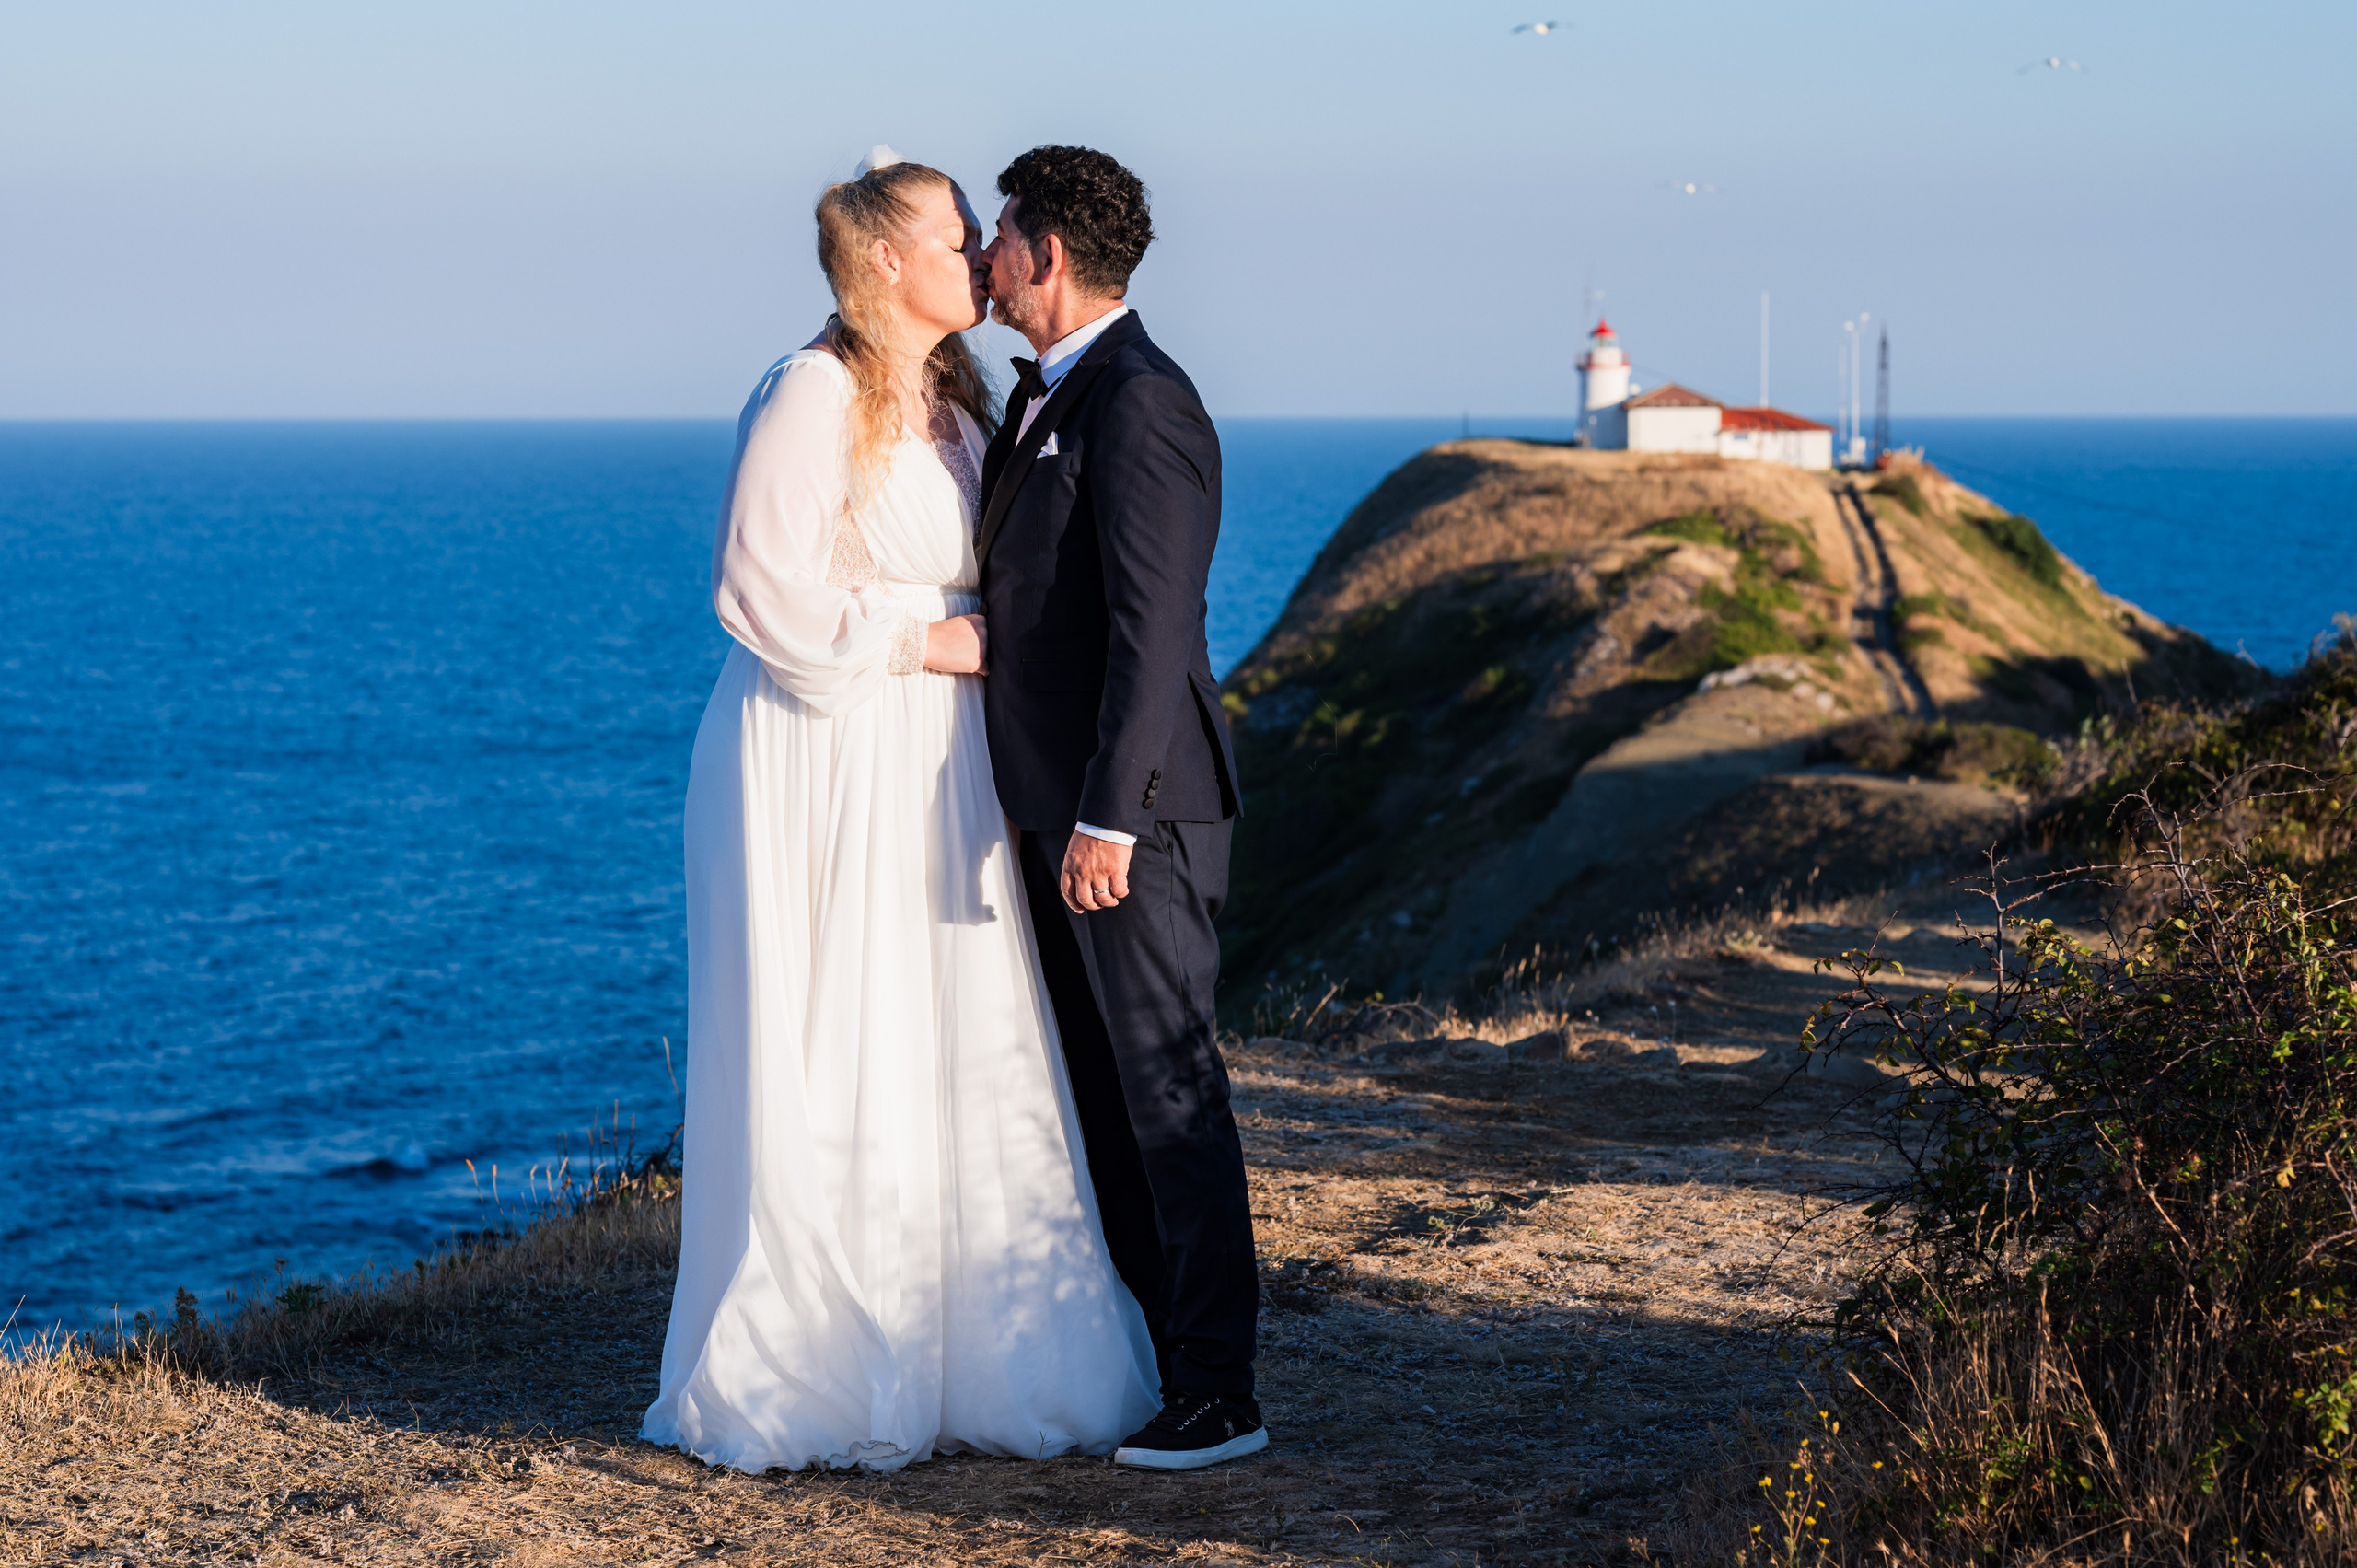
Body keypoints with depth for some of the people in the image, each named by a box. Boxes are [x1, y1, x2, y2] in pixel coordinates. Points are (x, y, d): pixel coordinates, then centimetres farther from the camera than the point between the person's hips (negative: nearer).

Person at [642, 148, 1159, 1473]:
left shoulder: (955, 402, 13)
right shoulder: (816, 396, -13)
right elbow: (762, 591, -17)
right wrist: (927, 643, -13)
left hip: (934, 765, 8)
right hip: (826, 761, -8)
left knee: (960, 1061, 8)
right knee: (830, 1071, -3)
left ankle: (949, 1364, 15)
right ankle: (809, 1381, 5)